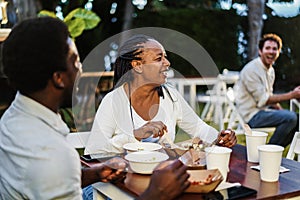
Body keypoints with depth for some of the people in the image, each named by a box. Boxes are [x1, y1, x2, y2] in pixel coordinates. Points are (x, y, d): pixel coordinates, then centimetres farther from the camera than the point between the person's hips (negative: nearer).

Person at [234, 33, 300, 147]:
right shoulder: (251, 70, -17)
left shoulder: (271, 70, 13)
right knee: (290, 118, -24)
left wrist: (280, 110, 1)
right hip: (252, 115, -10)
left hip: (264, 110, 10)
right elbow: (263, 100, -19)